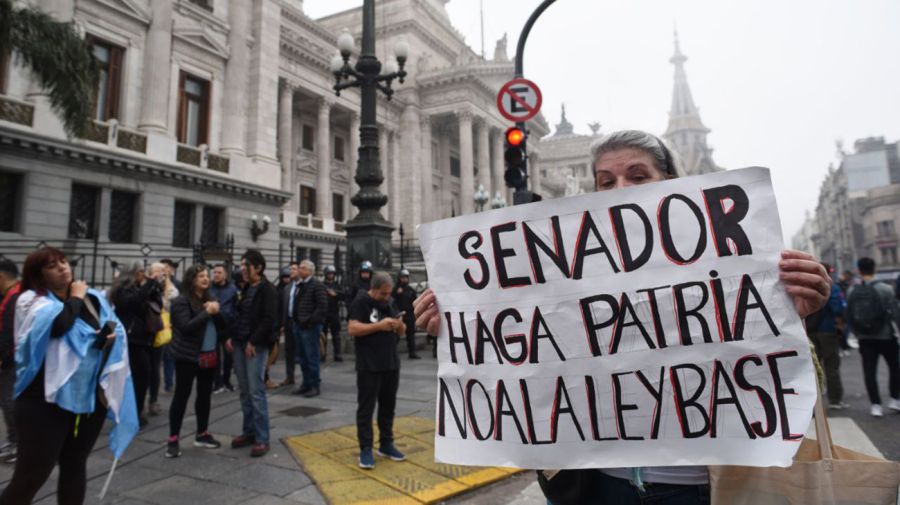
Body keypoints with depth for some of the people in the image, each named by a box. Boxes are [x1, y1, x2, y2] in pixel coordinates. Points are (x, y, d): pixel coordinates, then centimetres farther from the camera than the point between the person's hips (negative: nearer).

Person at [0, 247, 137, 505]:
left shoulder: (92, 297, 6)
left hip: (91, 395, 5)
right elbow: (57, 325, -27)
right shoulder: (32, 300, -8)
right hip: (47, 399, -5)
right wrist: (75, 298, -9)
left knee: (75, 465, 18)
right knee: (31, 475, -2)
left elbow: (114, 325, 12)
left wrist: (111, 331, -11)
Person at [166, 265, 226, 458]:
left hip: (209, 355, 6)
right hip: (188, 356, -6)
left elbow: (223, 324, 6)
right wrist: (207, 312, -22)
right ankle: (173, 439, 9)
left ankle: (202, 434, 25)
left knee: (205, 395, 13)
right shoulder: (181, 301, -9)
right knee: (181, 395, 0)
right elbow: (186, 327, -20)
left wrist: (217, 311, -12)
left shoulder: (210, 298, 10)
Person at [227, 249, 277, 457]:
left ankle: (262, 438, 3)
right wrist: (232, 337, 10)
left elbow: (269, 319, -17)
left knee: (256, 392, -5)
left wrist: (253, 342, -17)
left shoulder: (268, 289, -10)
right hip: (240, 345, 8)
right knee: (244, 392, 13)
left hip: (256, 346, -8)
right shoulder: (246, 288, 14)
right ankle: (248, 432, 24)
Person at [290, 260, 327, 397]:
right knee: (301, 357, 15)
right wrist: (293, 319, 11)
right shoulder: (298, 285, 15)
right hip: (297, 325, 9)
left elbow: (322, 306, -17)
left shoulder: (316, 285, -11)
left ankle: (315, 385, 8)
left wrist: (311, 321, -19)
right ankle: (306, 383, 27)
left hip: (309, 326, -9)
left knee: (311, 356, -2)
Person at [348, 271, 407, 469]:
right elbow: (352, 329, -19)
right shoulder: (360, 303, -8)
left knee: (388, 406, 13)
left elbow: (401, 332, 15)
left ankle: (386, 444, 25)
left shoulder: (390, 303, 12)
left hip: (391, 364, 6)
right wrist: (379, 326, -25)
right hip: (369, 366, -6)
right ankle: (366, 449, 10)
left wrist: (400, 325, -9)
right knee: (366, 408, 1)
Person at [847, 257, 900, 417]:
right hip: (885, 336, -2)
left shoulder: (852, 291, -2)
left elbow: (849, 316, 3)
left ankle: (875, 404, 6)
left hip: (865, 338, 2)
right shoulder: (885, 289, -10)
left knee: (869, 371, 5)